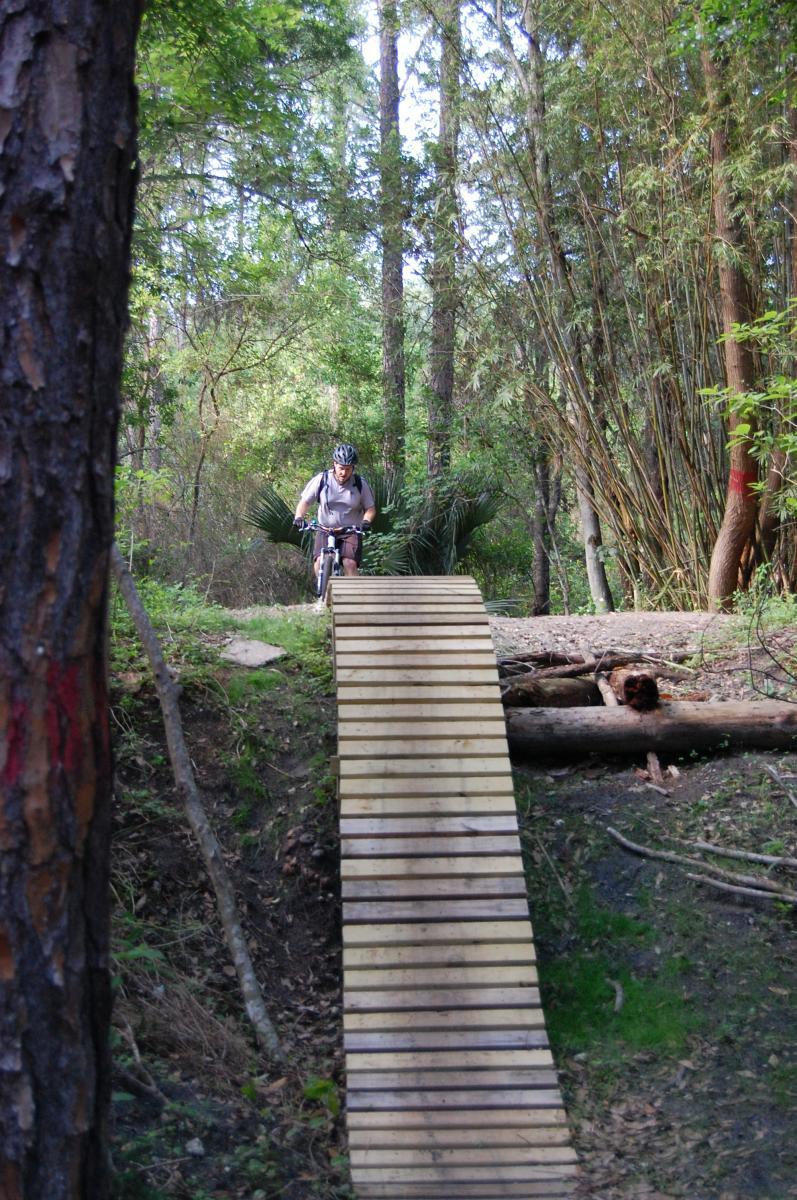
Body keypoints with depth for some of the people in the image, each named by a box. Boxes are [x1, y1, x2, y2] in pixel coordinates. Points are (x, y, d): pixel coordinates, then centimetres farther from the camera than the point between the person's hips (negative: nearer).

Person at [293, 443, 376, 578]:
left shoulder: (361, 484, -5)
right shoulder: (321, 480, -7)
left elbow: (370, 508, 1)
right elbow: (305, 502, -3)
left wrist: (366, 521, -20)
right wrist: (299, 517, -22)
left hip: (351, 532, 0)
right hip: (325, 530, 0)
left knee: (350, 564, -22)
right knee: (320, 563, -20)